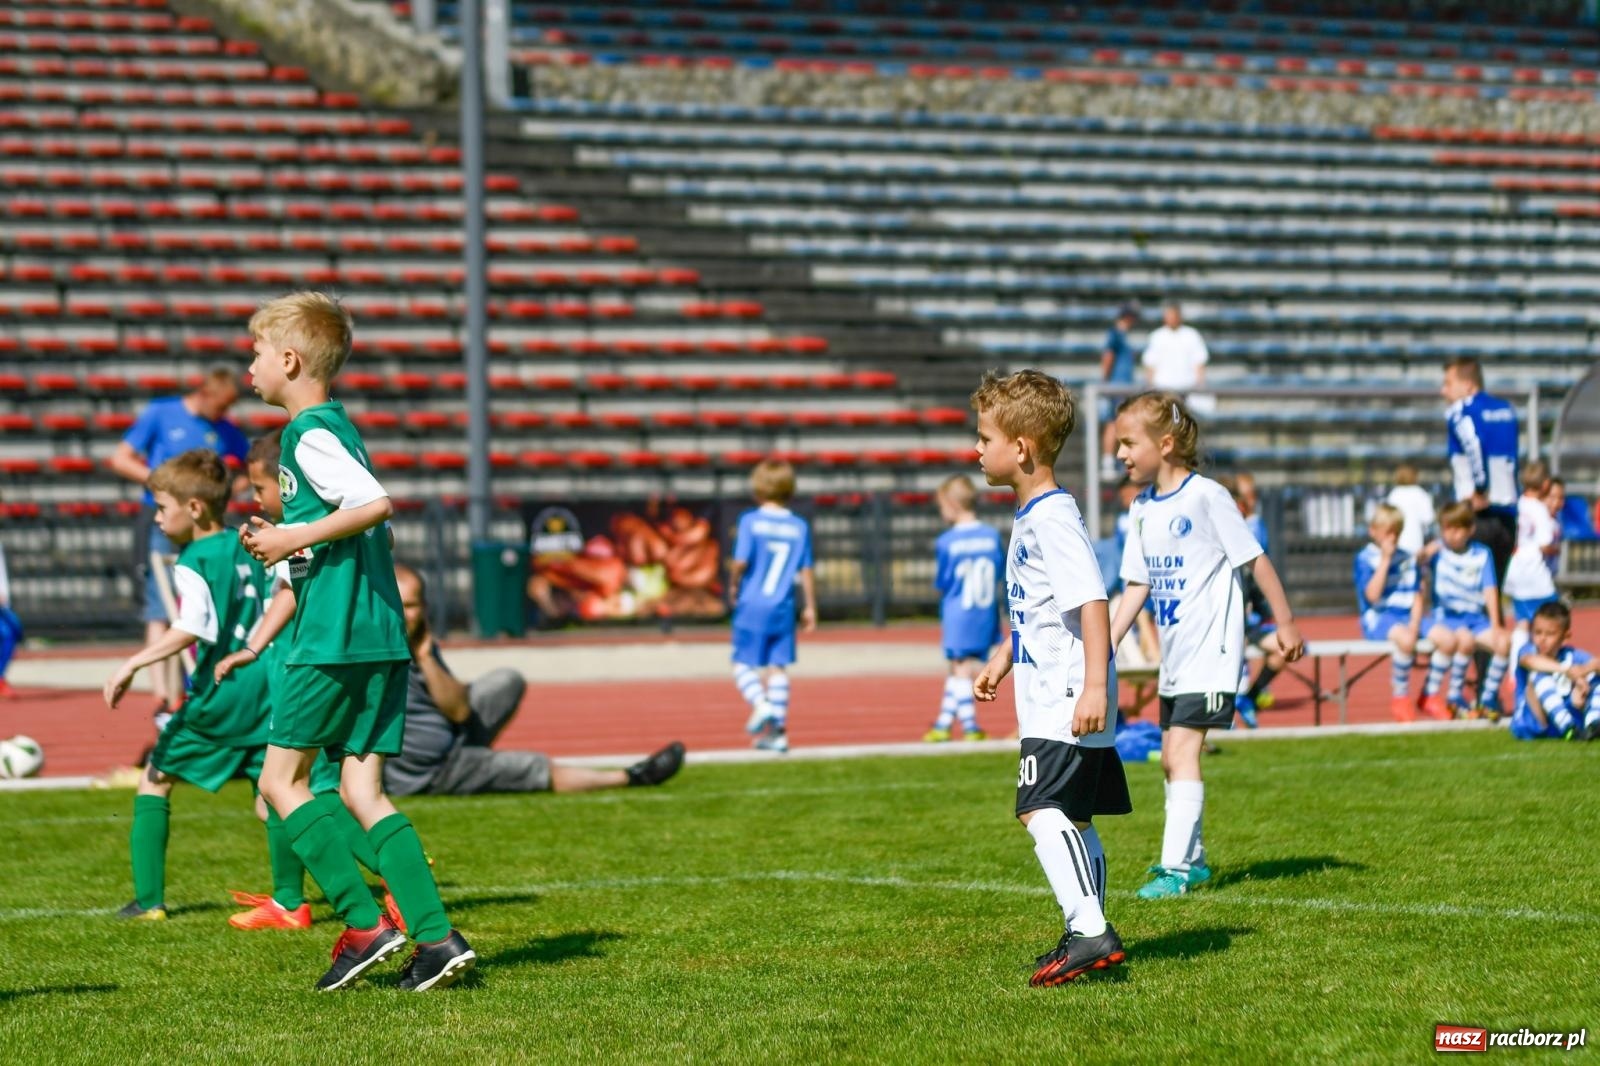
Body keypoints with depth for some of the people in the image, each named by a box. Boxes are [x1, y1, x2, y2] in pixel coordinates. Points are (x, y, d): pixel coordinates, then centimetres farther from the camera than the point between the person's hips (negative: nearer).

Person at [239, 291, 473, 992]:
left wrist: (298, 536, -15)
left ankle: (364, 925, -6)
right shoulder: (336, 426, 20)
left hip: (332, 637, -9)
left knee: (281, 782, 0)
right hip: (381, 635, 9)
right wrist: (284, 541, 16)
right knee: (362, 791, 6)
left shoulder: (309, 433, -10)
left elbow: (375, 504, -23)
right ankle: (437, 937, -3)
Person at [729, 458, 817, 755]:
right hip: (783, 608, 3)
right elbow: (806, 572, 4)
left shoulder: (750, 521, -8)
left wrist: (733, 586, 5)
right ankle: (777, 729, 8)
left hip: (752, 605, -3)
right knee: (778, 666, 8)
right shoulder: (799, 526, 3)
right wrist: (810, 608, 11)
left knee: (743, 663, 6)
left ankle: (761, 703, -19)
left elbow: (740, 562, -14)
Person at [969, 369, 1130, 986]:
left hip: (1066, 701, -11)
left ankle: (1089, 932, -23)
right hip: (1049, 697, 11)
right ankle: (1088, 936, 20)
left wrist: (1095, 685, -30)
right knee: (1071, 819, 14)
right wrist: (1003, 658, 37)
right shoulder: (1030, 517, 15)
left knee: (1042, 810, -19)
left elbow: (1092, 602, -24)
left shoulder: (1053, 518, -16)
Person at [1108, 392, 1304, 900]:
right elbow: (1137, 585, 13)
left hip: (1211, 649, -8)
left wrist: (1285, 624, -5)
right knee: (1171, 758, 13)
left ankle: (1176, 866, -16)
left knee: (1182, 749, -16)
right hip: (1175, 651, 8)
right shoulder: (1142, 509, 9)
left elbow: (1255, 559, -8)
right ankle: (1192, 857, 27)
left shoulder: (1206, 496, -13)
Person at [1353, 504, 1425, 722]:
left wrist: (1414, 625, -8)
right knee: (1405, 640, -39)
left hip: (1407, 616, 5)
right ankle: (1400, 698, -18)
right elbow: (1372, 595, -14)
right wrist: (1385, 560, -12)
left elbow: (1417, 597, 11)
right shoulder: (1365, 559, 0)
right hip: (1378, 618, -5)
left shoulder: (1408, 559, 15)